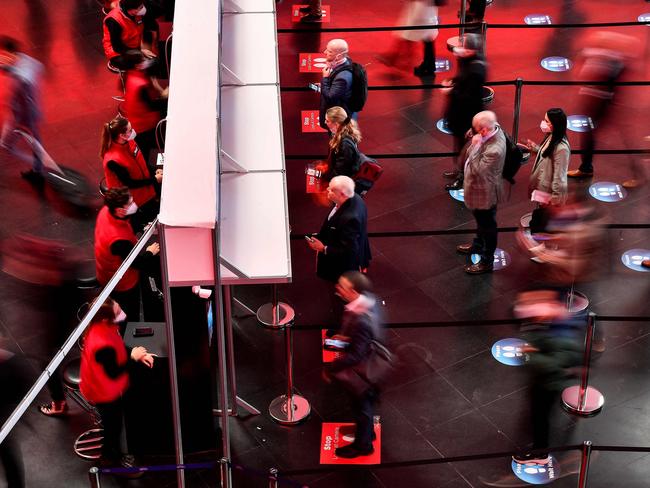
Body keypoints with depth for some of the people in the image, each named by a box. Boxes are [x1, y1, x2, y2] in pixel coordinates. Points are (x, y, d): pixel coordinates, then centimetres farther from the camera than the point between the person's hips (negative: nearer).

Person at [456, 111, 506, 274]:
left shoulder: (494, 150, -40)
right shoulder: (494, 129, -12)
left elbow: (477, 170, -35)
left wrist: (475, 145, -34)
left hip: (485, 193, -9)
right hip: (479, 188, 9)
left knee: (487, 226, 13)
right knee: (480, 220, 32)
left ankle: (486, 262, 33)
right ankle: (478, 245, 56)